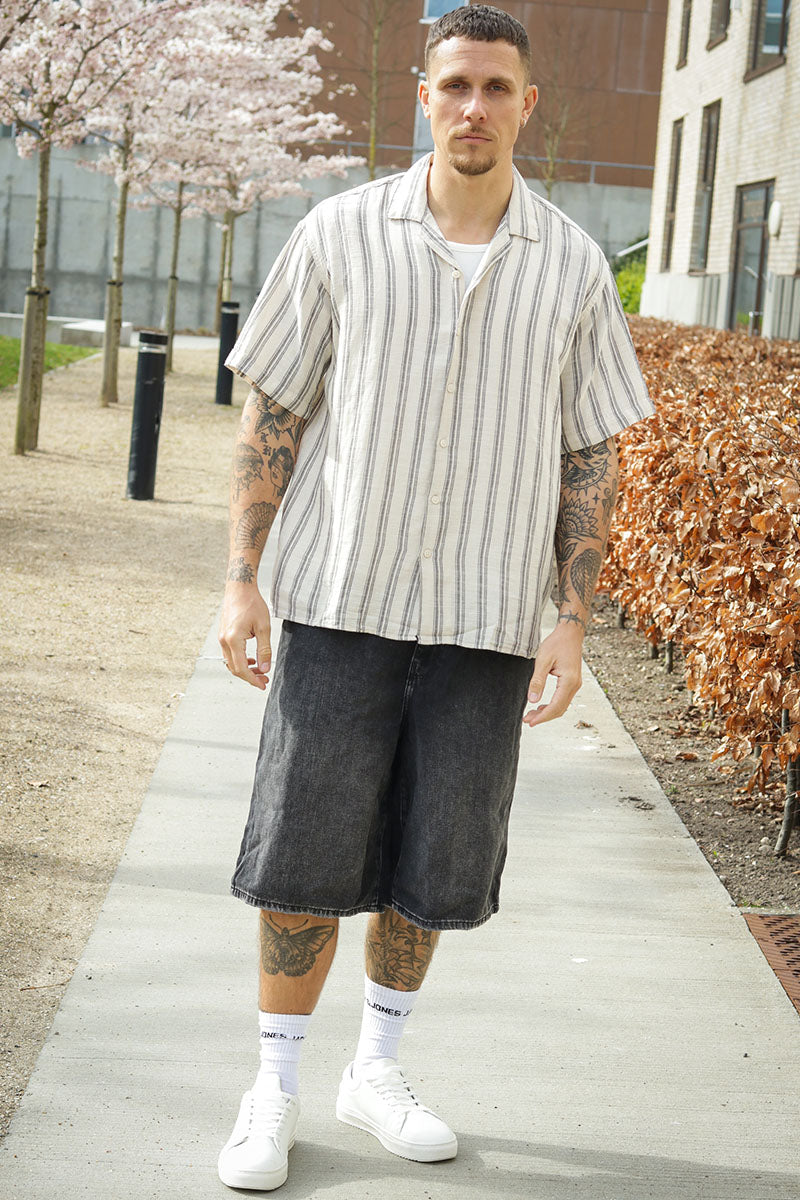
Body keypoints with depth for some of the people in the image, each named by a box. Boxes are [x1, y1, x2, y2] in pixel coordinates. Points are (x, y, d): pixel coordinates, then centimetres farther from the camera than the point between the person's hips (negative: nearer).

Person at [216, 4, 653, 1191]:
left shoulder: (573, 267, 3)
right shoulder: (341, 234, 0)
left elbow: (589, 459, 6)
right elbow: (272, 414, 3)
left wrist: (573, 625, -1)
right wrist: (241, 581, -2)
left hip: (487, 622, 1)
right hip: (341, 601, -1)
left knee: (434, 869, 9)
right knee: (305, 858, 1)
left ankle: (378, 1069, 29)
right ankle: (274, 1089, 17)